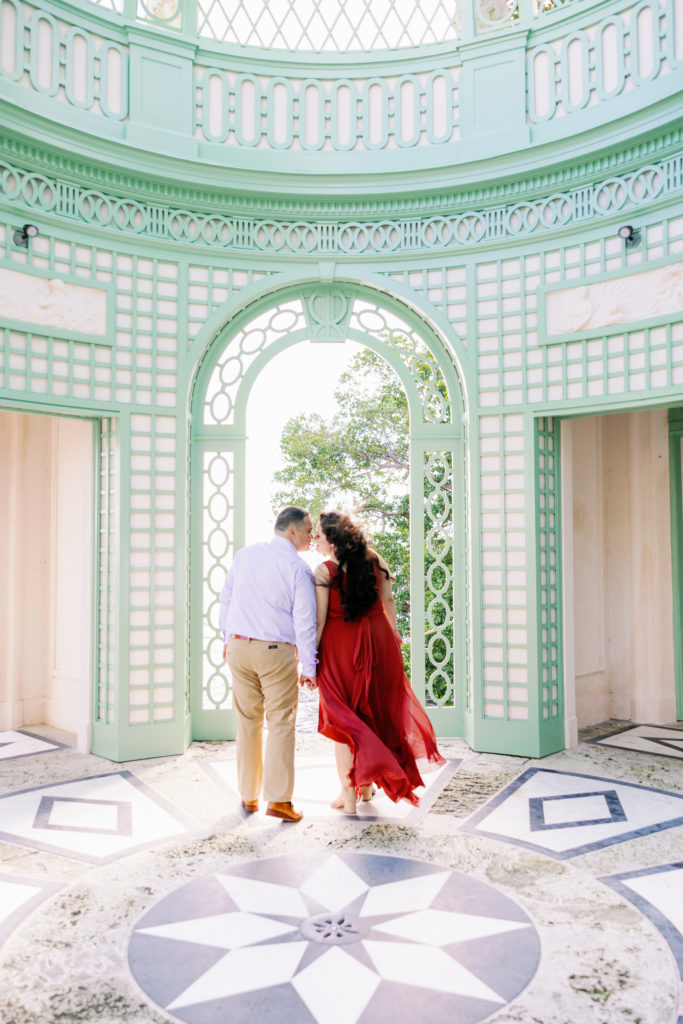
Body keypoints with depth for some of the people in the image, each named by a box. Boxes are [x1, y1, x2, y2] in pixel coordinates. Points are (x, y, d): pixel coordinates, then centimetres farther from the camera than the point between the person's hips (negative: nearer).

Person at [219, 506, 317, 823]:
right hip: (277, 653, -5)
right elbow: (305, 622, -10)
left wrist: (227, 638, 23)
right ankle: (278, 799, 5)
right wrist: (309, 668, -4)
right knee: (281, 723, 4)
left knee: (247, 722, 14)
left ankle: (248, 796, 24)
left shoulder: (244, 554, 5)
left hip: (238, 646, 5)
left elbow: (225, 599, 12)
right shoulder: (299, 568, -10)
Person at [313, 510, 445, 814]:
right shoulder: (374, 560, -1)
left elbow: (319, 619, -15)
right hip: (378, 640, 4)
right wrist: (392, 634, 18)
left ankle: (348, 794, 13)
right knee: (375, 710, 19)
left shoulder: (324, 571, -15)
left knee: (343, 718, 9)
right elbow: (388, 601, 6)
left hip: (340, 643, -4)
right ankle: (367, 784, 32)